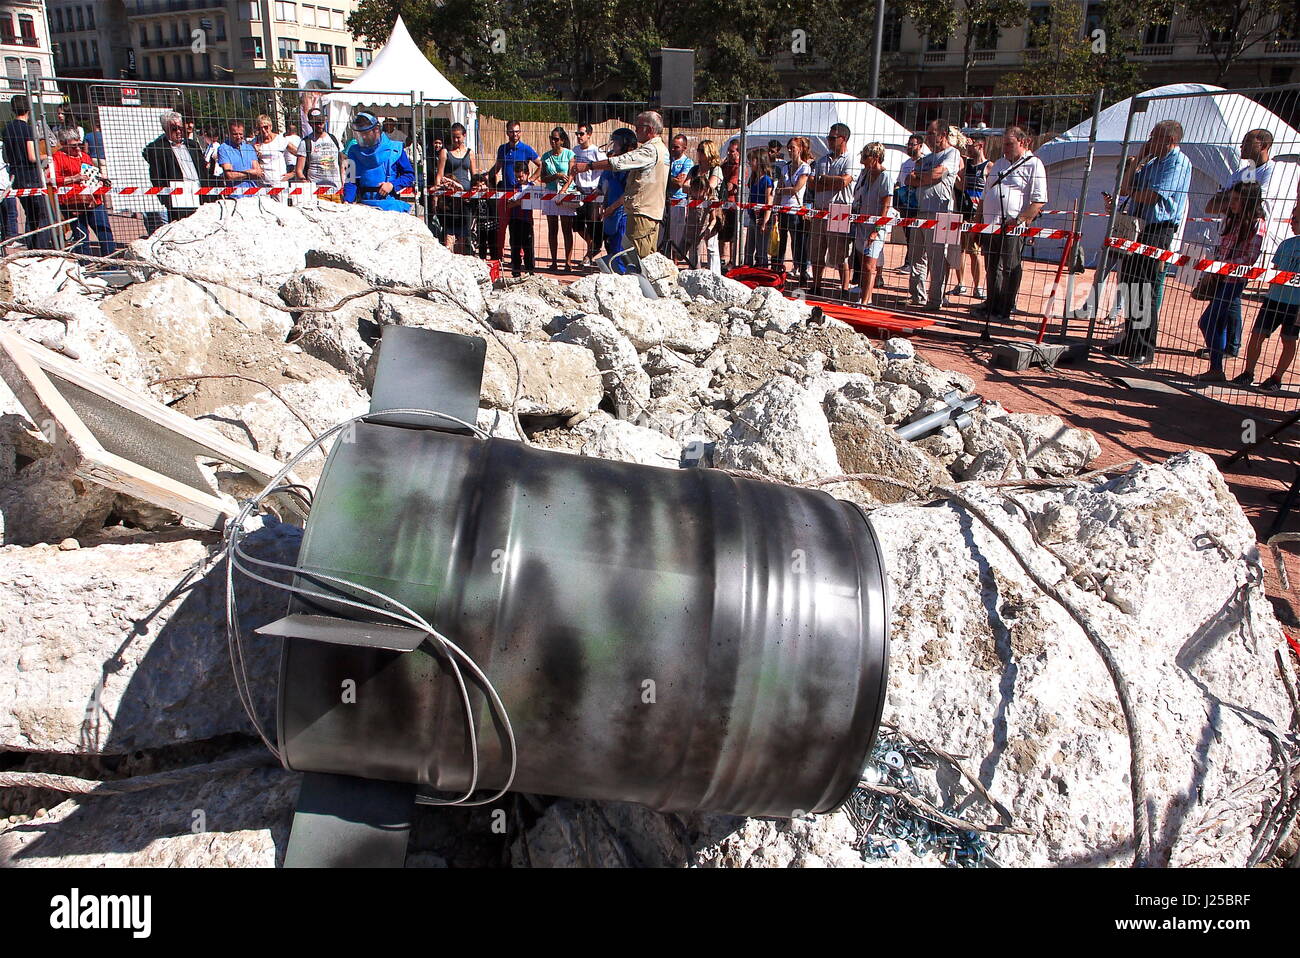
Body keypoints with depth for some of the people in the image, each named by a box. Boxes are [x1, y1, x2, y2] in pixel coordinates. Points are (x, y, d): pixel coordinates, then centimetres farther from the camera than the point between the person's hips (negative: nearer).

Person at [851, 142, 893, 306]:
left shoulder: (885, 176, -11)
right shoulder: (865, 172, 11)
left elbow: (885, 207, -15)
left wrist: (876, 230, -19)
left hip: (875, 227, -8)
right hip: (861, 225, 8)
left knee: (869, 266, -11)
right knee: (863, 264, 11)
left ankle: (864, 302, -12)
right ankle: (866, 295, 19)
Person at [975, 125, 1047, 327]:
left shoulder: (1033, 165, -2)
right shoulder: (999, 164, 21)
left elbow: (1039, 200, -11)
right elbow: (985, 196, 26)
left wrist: (1020, 220, -20)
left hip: (1013, 228, -7)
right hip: (990, 225, 7)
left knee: (1010, 270, -2)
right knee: (991, 268, 11)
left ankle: (1005, 310, 3)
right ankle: (992, 305, 21)